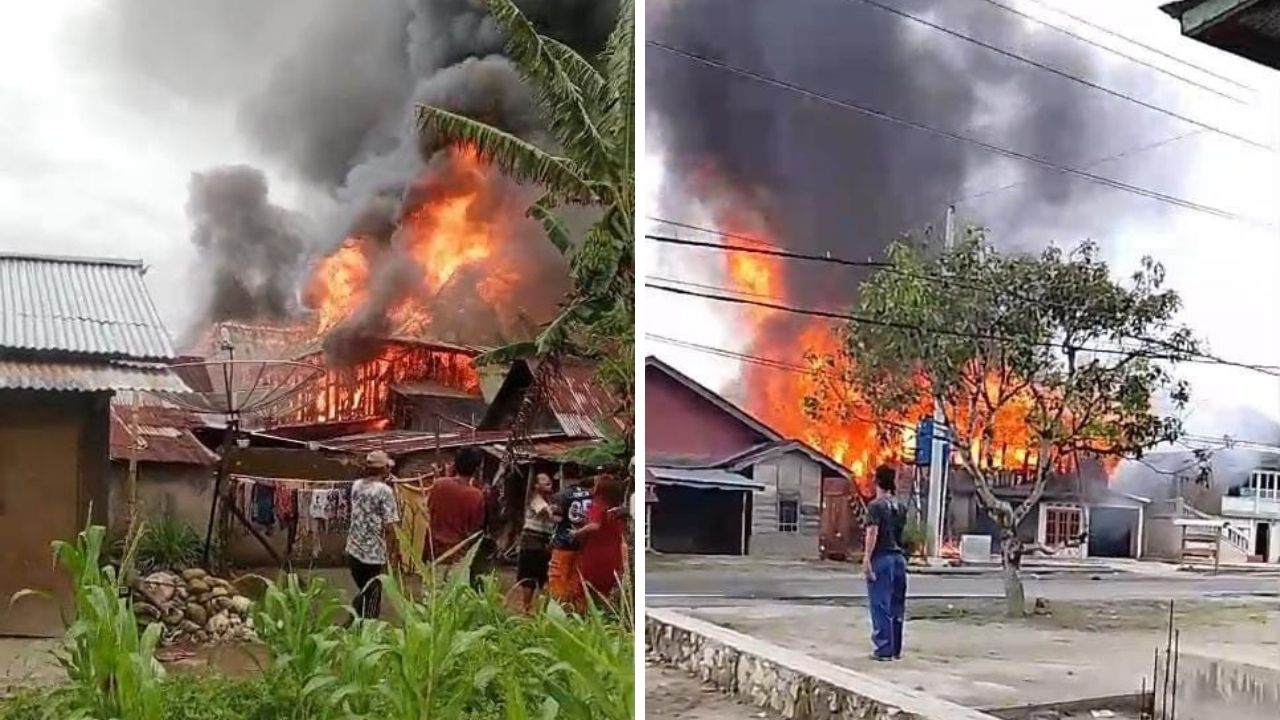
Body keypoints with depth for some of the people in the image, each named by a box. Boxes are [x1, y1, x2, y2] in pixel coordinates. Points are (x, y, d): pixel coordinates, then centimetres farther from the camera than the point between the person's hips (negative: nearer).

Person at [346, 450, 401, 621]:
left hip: (354, 550, 7)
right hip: (374, 553, -6)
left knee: (363, 594, 22)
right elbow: (389, 526, -18)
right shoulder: (385, 491, -15)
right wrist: (393, 551, -6)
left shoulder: (356, 485, 5)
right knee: (371, 599, 6)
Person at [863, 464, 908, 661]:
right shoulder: (901, 507, 12)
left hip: (881, 558, -7)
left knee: (881, 606, -2)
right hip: (898, 558, 7)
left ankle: (884, 649, -2)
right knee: (897, 606, 12)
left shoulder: (876, 506, -9)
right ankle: (896, 649, 17)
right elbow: (902, 531, 16)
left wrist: (866, 559, -20)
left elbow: (872, 532, -18)